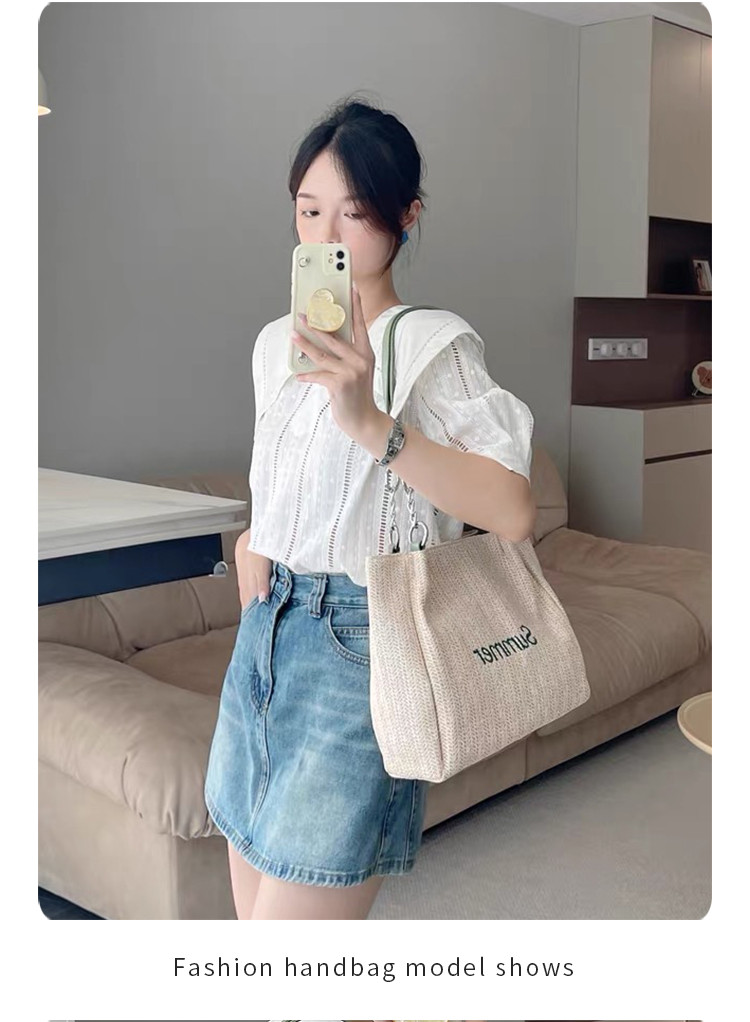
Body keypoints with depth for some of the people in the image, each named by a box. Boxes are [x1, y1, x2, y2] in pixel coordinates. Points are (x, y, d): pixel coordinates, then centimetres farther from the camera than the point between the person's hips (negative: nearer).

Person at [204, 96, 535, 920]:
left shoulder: (431, 343, -9)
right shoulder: (277, 344, 12)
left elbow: (512, 512, -21)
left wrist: (370, 421, -28)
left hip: (360, 645, -7)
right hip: (265, 637, 7)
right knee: (253, 911, 13)